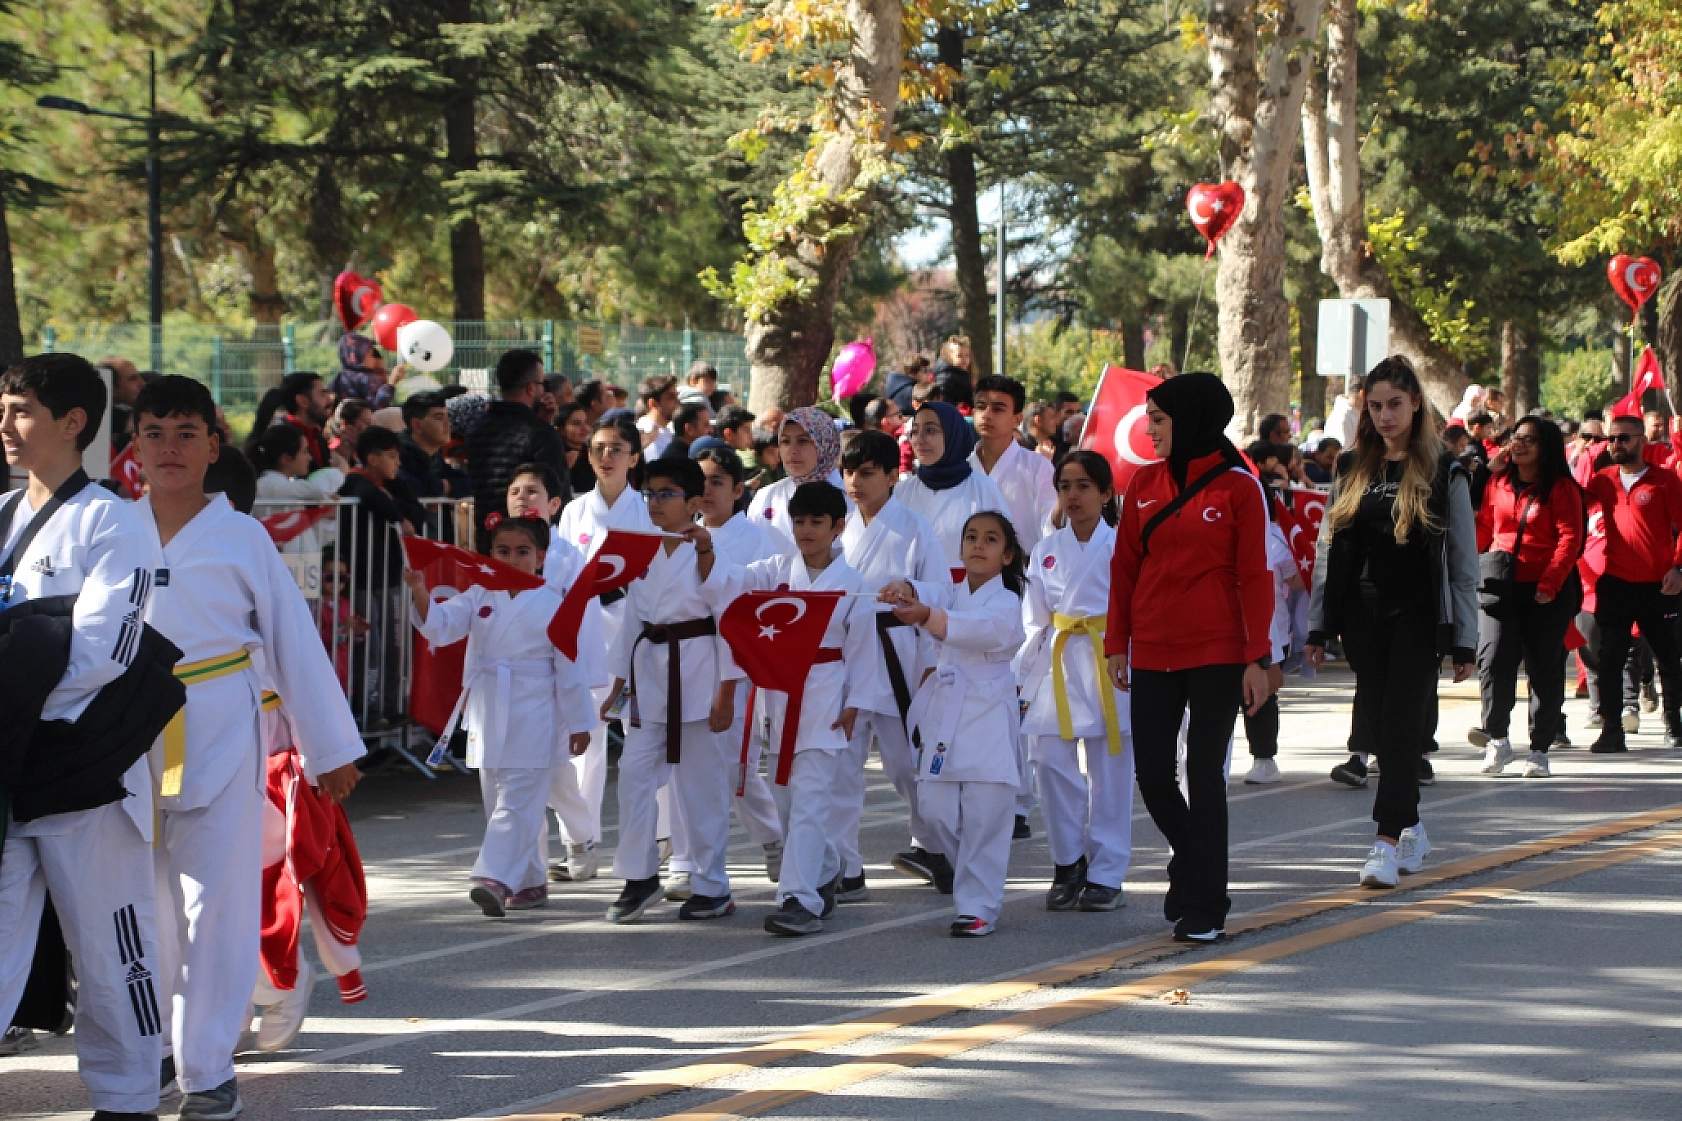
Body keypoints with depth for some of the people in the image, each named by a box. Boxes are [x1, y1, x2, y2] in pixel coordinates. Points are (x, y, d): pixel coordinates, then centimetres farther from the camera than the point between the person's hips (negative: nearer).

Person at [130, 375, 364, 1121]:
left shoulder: (241, 537, 0)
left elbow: (293, 639, 3)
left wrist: (331, 749, 4)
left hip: (222, 736, -2)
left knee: (217, 902, -4)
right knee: (144, 899, 7)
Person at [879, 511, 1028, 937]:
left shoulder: (1006, 603, -2)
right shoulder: (950, 592, 14)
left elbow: (986, 629, -25)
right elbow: (933, 594, -10)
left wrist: (928, 615, -42)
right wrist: (906, 592, -36)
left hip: (988, 713, -5)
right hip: (944, 710, 5)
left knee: (985, 816, -7)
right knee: (936, 808, 1)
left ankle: (979, 906, 1)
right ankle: (980, 882, 23)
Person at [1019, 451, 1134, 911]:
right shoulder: (1046, 550, 10)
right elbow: (1034, 621, 12)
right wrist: (1024, 678, 7)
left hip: (1110, 663, -3)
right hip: (1058, 664, 3)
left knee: (1109, 770, 0)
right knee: (1051, 760, -5)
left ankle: (1105, 874, 10)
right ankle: (1068, 864, 11)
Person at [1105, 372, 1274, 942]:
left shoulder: (1237, 487, -4)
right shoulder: (1144, 483, 8)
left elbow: (1254, 576, -5)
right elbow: (1125, 566, 11)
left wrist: (1257, 658, -10)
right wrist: (1116, 643, 5)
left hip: (1217, 652, -4)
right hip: (1153, 654, 4)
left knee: (1205, 774, -3)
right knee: (1152, 773, 4)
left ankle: (1203, 908, 4)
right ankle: (1194, 865, 30)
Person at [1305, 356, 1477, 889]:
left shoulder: (1444, 473, -1)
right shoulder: (1353, 469, 10)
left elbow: (1464, 562, -2)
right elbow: (1328, 550, 13)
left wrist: (1464, 641, -5)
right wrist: (1317, 625, 7)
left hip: (1418, 619, -4)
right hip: (1363, 615, 4)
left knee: (1401, 724, -9)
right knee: (1379, 725, 6)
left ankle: (1388, 842, -11)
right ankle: (1411, 828, 20)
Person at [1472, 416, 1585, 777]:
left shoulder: (1561, 489, -3)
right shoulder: (1498, 484, 10)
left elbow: (1569, 538, -9)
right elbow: (1483, 528, 18)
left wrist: (1550, 584, -17)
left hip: (1547, 592, -2)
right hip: (1500, 586, 3)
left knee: (1544, 667, 3)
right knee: (1493, 659, -13)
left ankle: (1540, 749, 12)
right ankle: (1497, 739, 0)